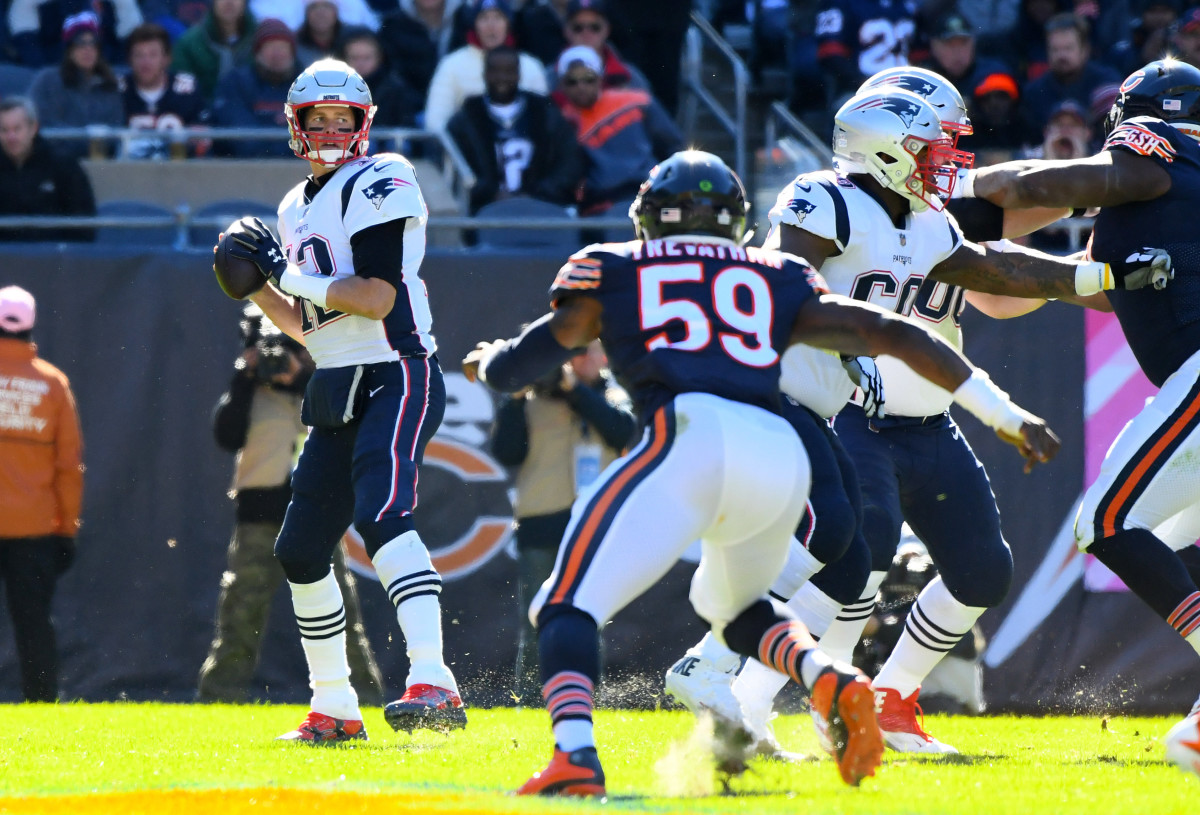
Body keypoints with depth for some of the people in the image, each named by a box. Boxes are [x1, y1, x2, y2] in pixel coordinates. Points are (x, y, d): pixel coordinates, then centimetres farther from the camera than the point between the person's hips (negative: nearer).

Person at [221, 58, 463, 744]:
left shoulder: (379, 184, -6)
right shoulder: (297, 209, 19)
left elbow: (377, 299, -17)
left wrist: (291, 273, -12)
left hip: (396, 377, -9)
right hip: (338, 394, 9)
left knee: (383, 515, -30)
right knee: (301, 552, 9)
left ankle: (433, 685, -42)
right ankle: (334, 711, 19)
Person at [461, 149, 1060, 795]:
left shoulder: (613, 272, 22)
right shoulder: (778, 283, 29)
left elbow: (519, 365, 21)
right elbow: (894, 336, 24)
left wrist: (487, 362, 45)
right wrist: (1008, 416, 27)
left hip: (689, 435, -4)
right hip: (783, 457, 4)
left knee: (568, 607, -3)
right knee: (732, 605, 31)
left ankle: (575, 755, -31)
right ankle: (829, 682, 1)